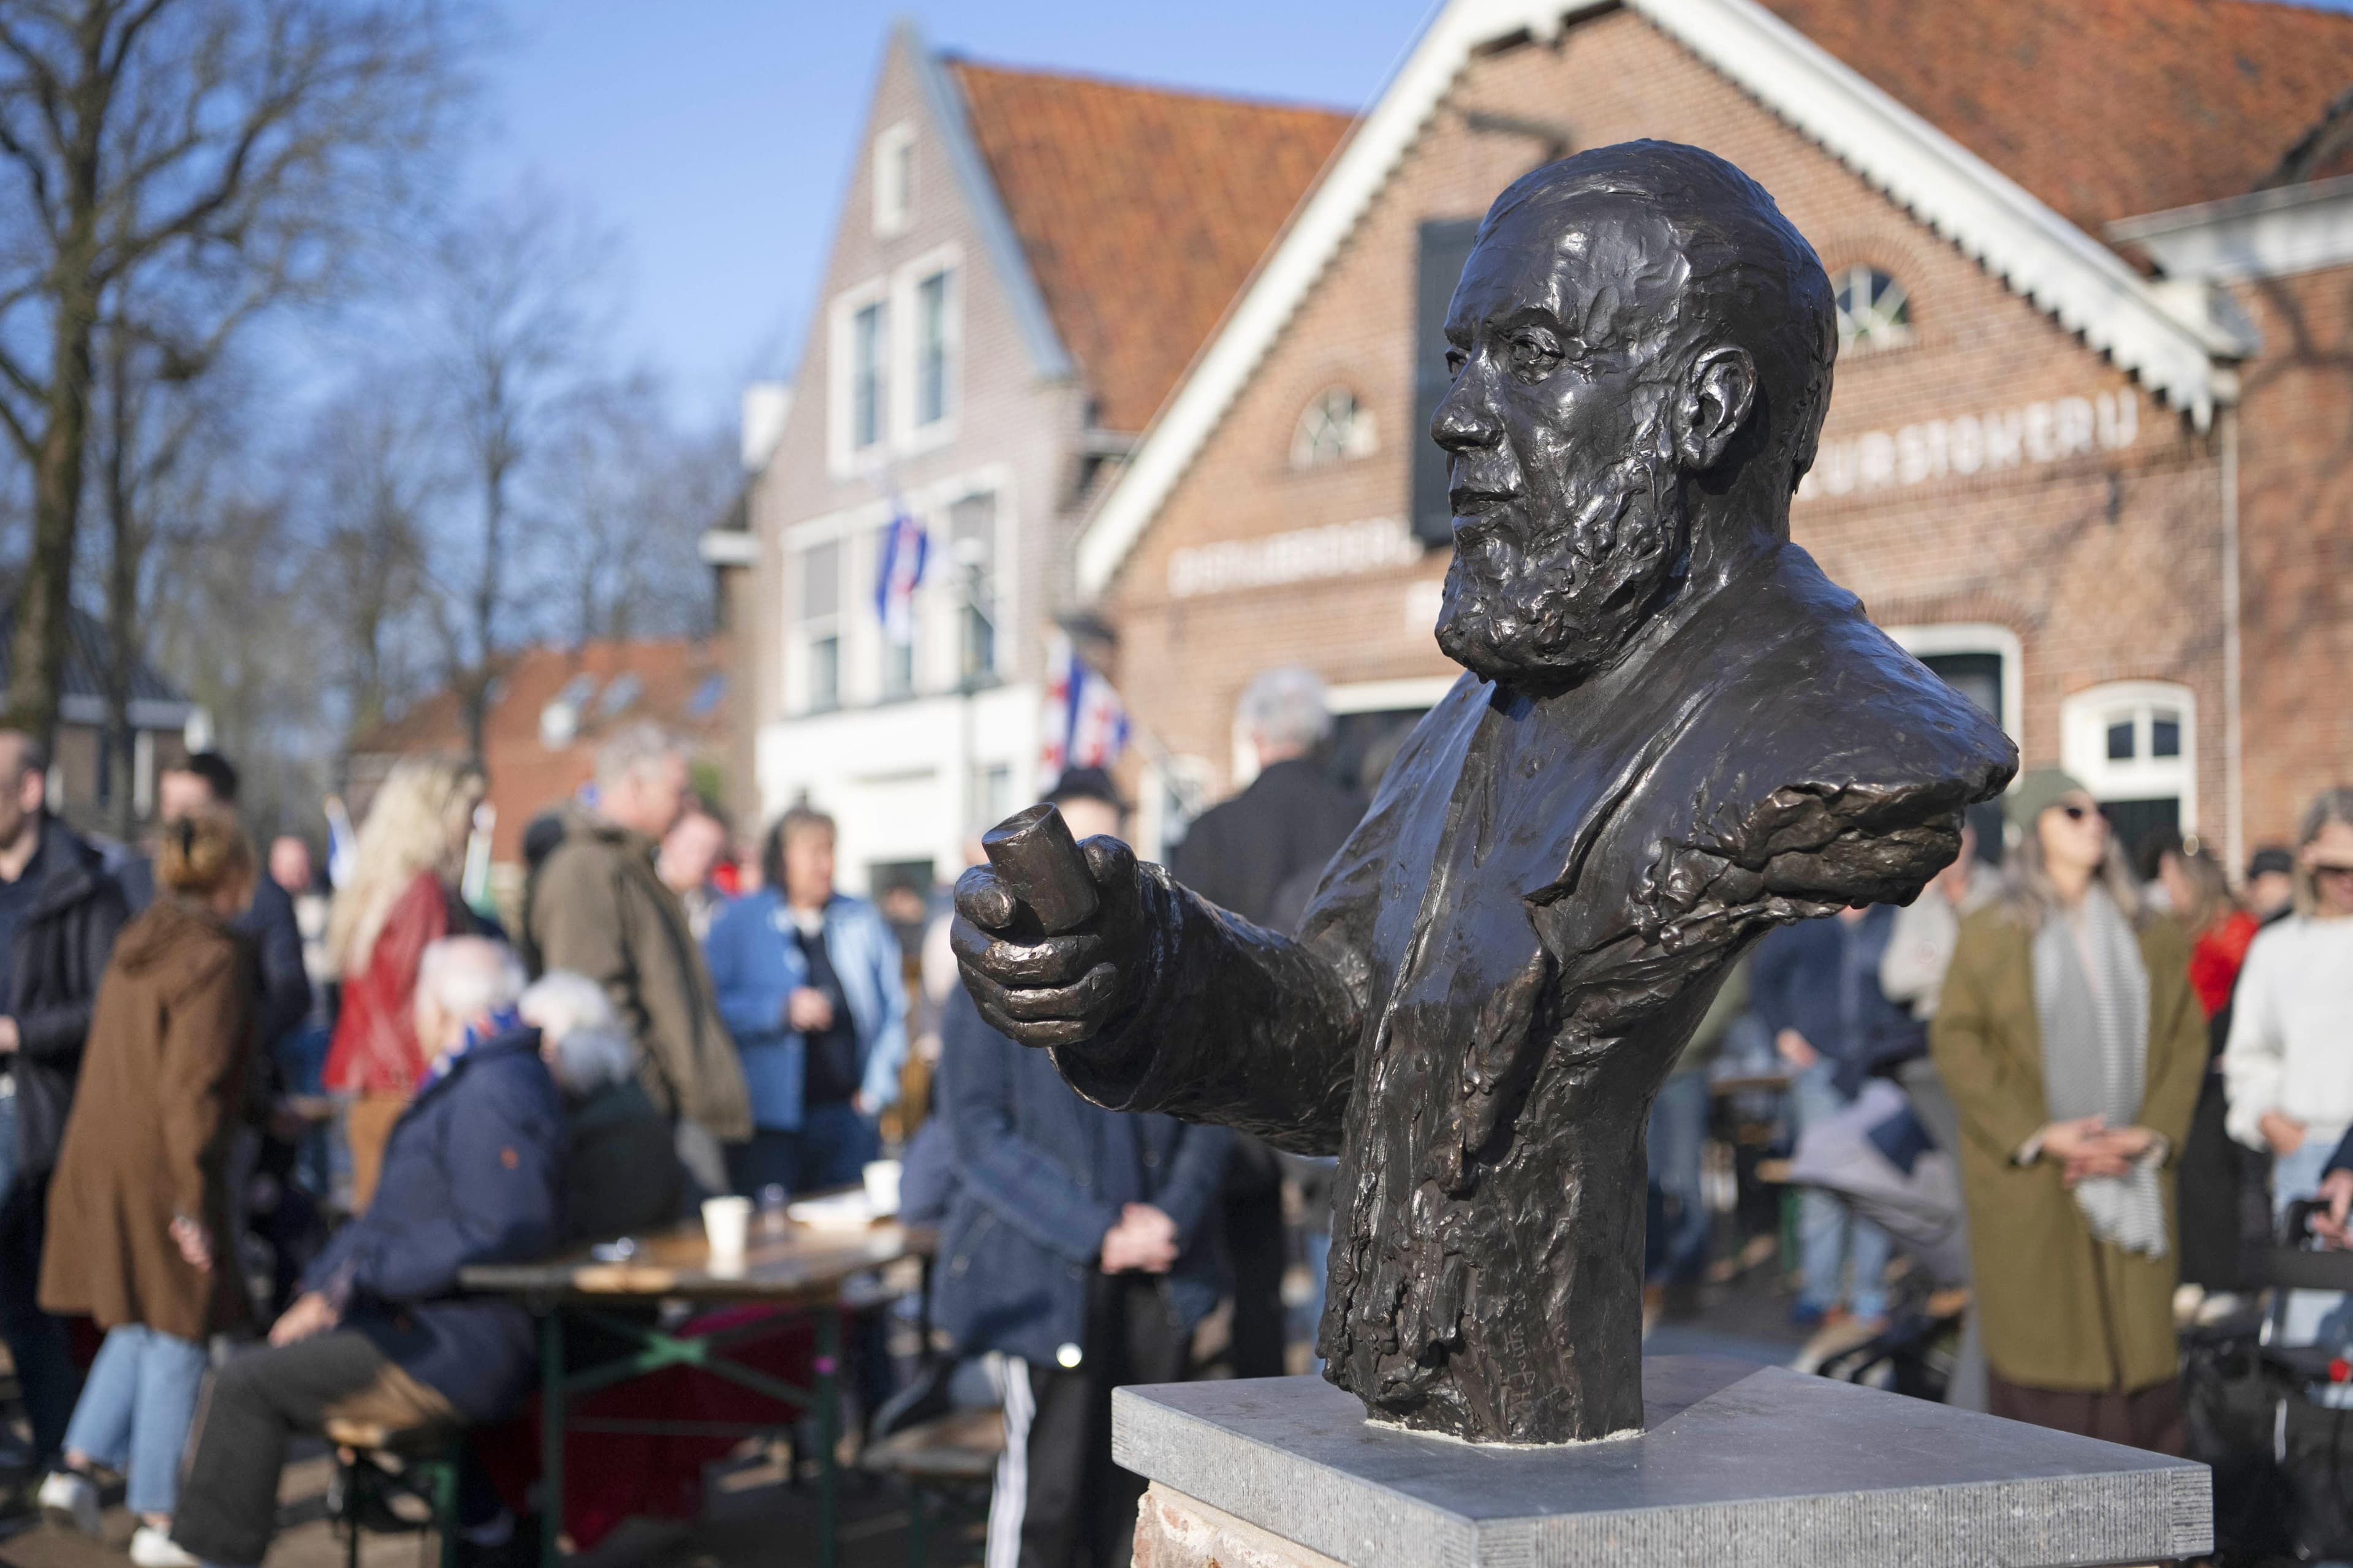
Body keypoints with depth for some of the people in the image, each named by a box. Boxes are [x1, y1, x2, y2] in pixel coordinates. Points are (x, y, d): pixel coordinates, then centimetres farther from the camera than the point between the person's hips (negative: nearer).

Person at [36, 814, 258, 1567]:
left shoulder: (135, 947, 12)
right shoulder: (215, 957, -14)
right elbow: (192, 1087, -19)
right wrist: (195, 1201, -17)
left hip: (97, 1160, 8)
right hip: (160, 1167, -8)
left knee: (139, 1325, 21)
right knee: (177, 1337, 2)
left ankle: (77, 1465, 13)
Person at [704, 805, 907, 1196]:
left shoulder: (862, 919, 13)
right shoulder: (741, 921, 2)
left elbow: (894, 1006, 14)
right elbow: (715, 1007, -6)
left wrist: (878, 1086, 5)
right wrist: (783, 1012, -16)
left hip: (849, 1111, 3)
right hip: (772, 1118, -3)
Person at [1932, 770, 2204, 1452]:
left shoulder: (2151, 938, 12)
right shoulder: (1992, 934, 1)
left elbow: (2187, 1038, 11)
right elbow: (1956, 1040, -5)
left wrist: (2154, 1132, -5)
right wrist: (2038, 1134, -13)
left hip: (2133, 1174, 3)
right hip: (2030, 1181, -3)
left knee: (2141, 1337, 0)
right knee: (2039, 1338, -3)